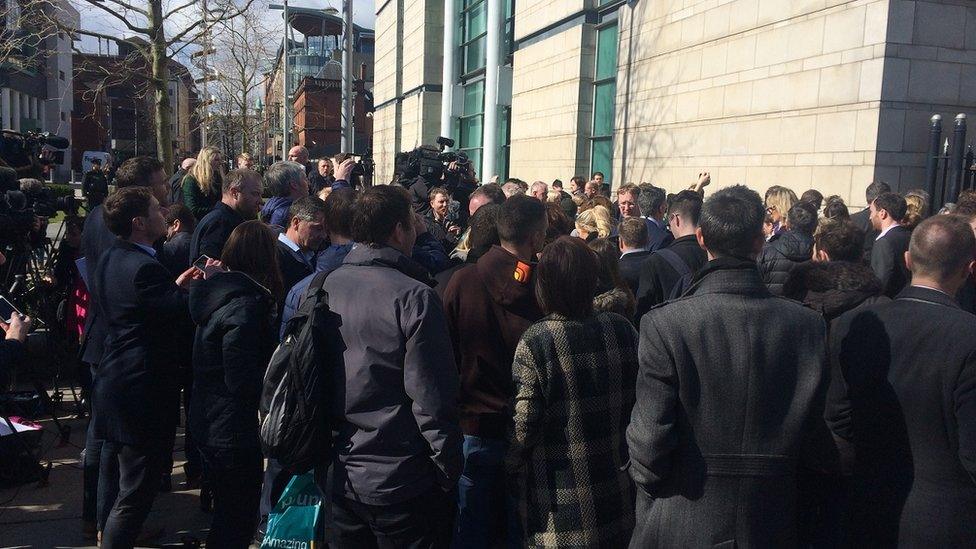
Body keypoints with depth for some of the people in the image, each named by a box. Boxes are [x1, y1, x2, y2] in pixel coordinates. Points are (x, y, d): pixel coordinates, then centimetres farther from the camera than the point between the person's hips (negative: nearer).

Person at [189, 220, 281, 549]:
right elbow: (243, 382, -26)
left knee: (226, 512, 24)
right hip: (236, 433, -9)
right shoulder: (248, 304, -23)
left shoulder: (217, 291, 4)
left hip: (207, 422, 9)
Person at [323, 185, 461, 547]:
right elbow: (433, 401, -20)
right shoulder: (414, 297, -19)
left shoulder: (322, 288, 0)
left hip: (340, 478, 6)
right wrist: (449, 473, -8)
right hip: (402, 482, -6)